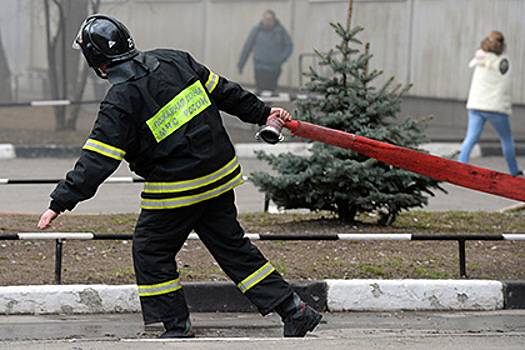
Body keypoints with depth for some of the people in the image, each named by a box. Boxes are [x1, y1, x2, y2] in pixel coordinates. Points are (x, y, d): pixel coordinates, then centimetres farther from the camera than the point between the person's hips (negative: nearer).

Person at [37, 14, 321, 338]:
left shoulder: (121, 100, -16)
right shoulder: (174, 60, 4)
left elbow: (97, 161, -20)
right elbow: (223, 90, 12)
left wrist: (61, 202, -18)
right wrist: (262, 113, 25)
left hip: (177, 188, -7)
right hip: (221, 173, 7)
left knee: (151, 251, 9)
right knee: (231, 244, 15)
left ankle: (177, 329, 9)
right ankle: (293, 310, 14)